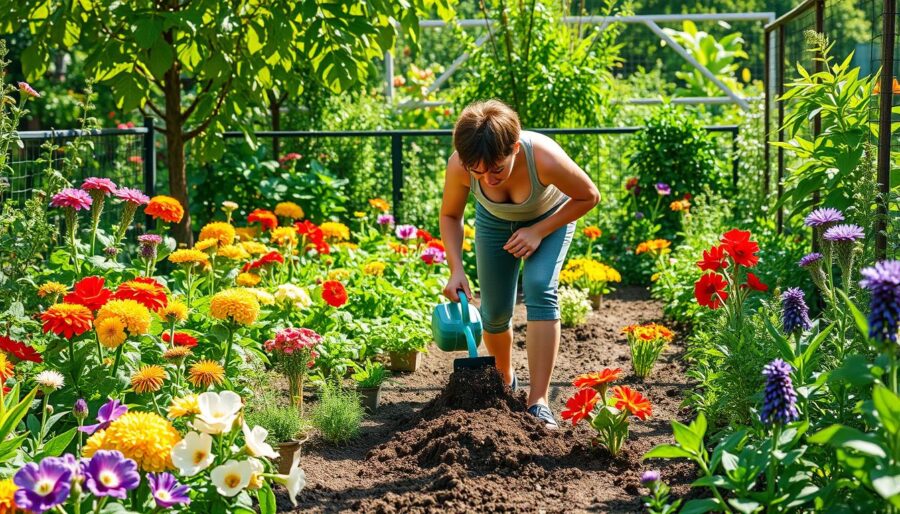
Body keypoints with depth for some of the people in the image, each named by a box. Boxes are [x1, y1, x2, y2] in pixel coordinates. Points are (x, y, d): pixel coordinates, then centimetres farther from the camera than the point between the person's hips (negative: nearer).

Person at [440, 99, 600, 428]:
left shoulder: (544, 158, -42)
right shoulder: (459, 166, -35)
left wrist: (539, 232, -26)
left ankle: (537, 403, -22)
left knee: (539, 289, -23)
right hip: (495, 220, 2)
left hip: (551, 216, -2)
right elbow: (450, 216, -13)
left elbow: (589, 196, -22)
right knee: (495, 310, 2)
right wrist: (456, 270, -25)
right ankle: (505, 382, 33)